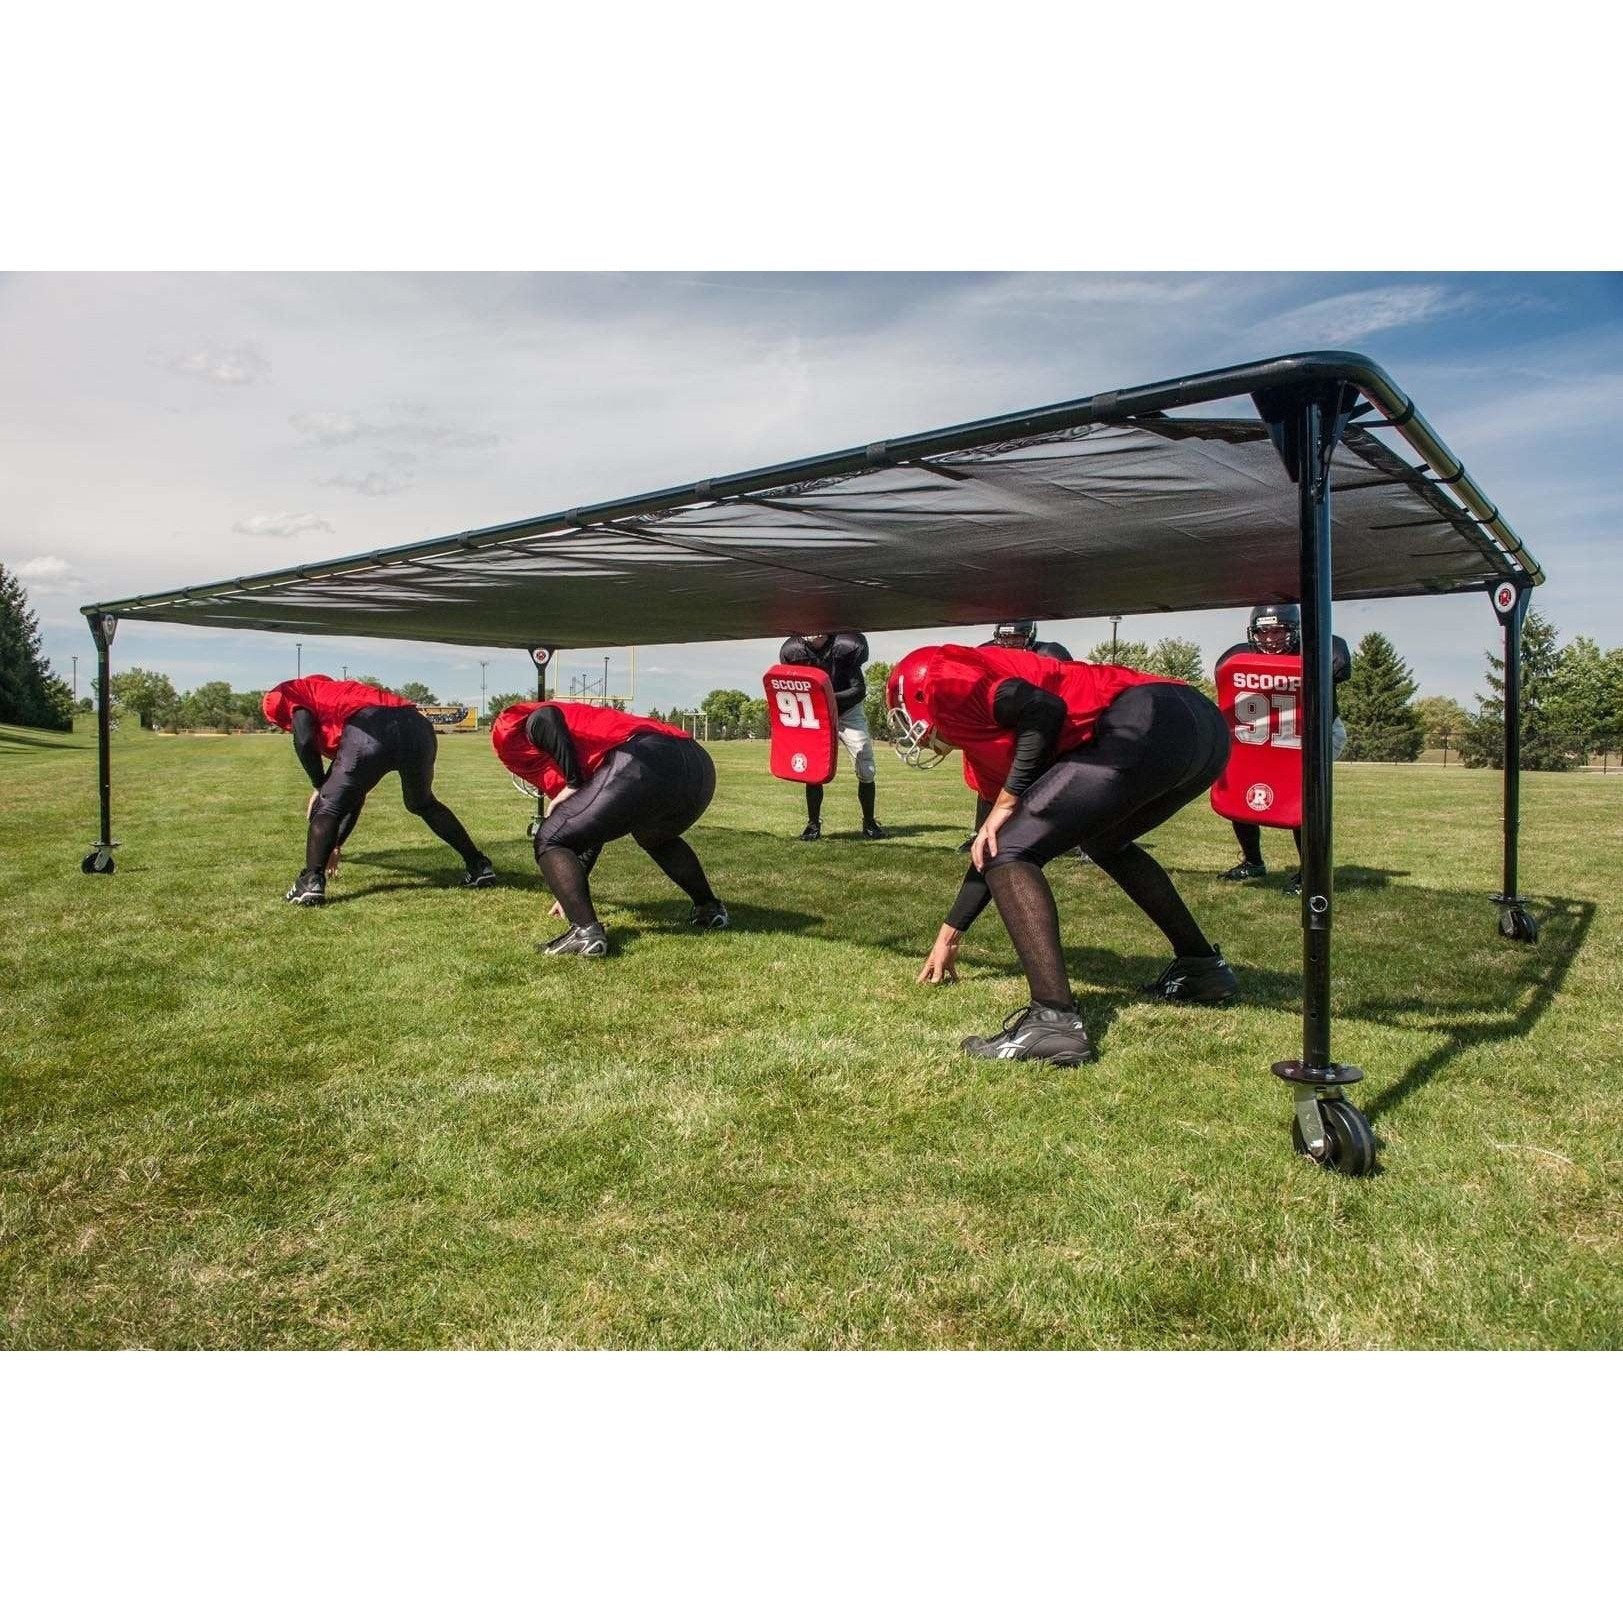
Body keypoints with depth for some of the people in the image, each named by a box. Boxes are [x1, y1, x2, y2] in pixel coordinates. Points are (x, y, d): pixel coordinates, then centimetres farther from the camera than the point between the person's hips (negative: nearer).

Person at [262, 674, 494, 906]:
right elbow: (355, 794, 42)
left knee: (327, 807, 12)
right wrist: (336, 844, 46)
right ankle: (479, 866, 31)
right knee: (423, 804, 30)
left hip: (370, 734, -7)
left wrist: (319, 786, 20)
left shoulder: (294, 693, 26)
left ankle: (312, 882, 1)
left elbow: (304, 742, 3)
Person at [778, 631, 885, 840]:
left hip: (848, 712, -1)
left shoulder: (844, 647, -22)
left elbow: (859, 690, -20)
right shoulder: (794, 651, -14)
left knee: (866, 771, -3)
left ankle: (869, 822, 13)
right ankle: (813, 823, 8)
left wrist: (831, 698, -35)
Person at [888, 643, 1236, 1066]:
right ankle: (1204, 966, 37)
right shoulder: (980, 740, 32)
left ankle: (1055, 1020, -17)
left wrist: (1007, 802, -2)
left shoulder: (944, 682, 6)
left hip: (1149, 725, -10)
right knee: (1104, 842, 34)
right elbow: (989, 850, 36)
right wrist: (949, 936, 43)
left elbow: (1044, 709, -11)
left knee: (1009, 853, -5)